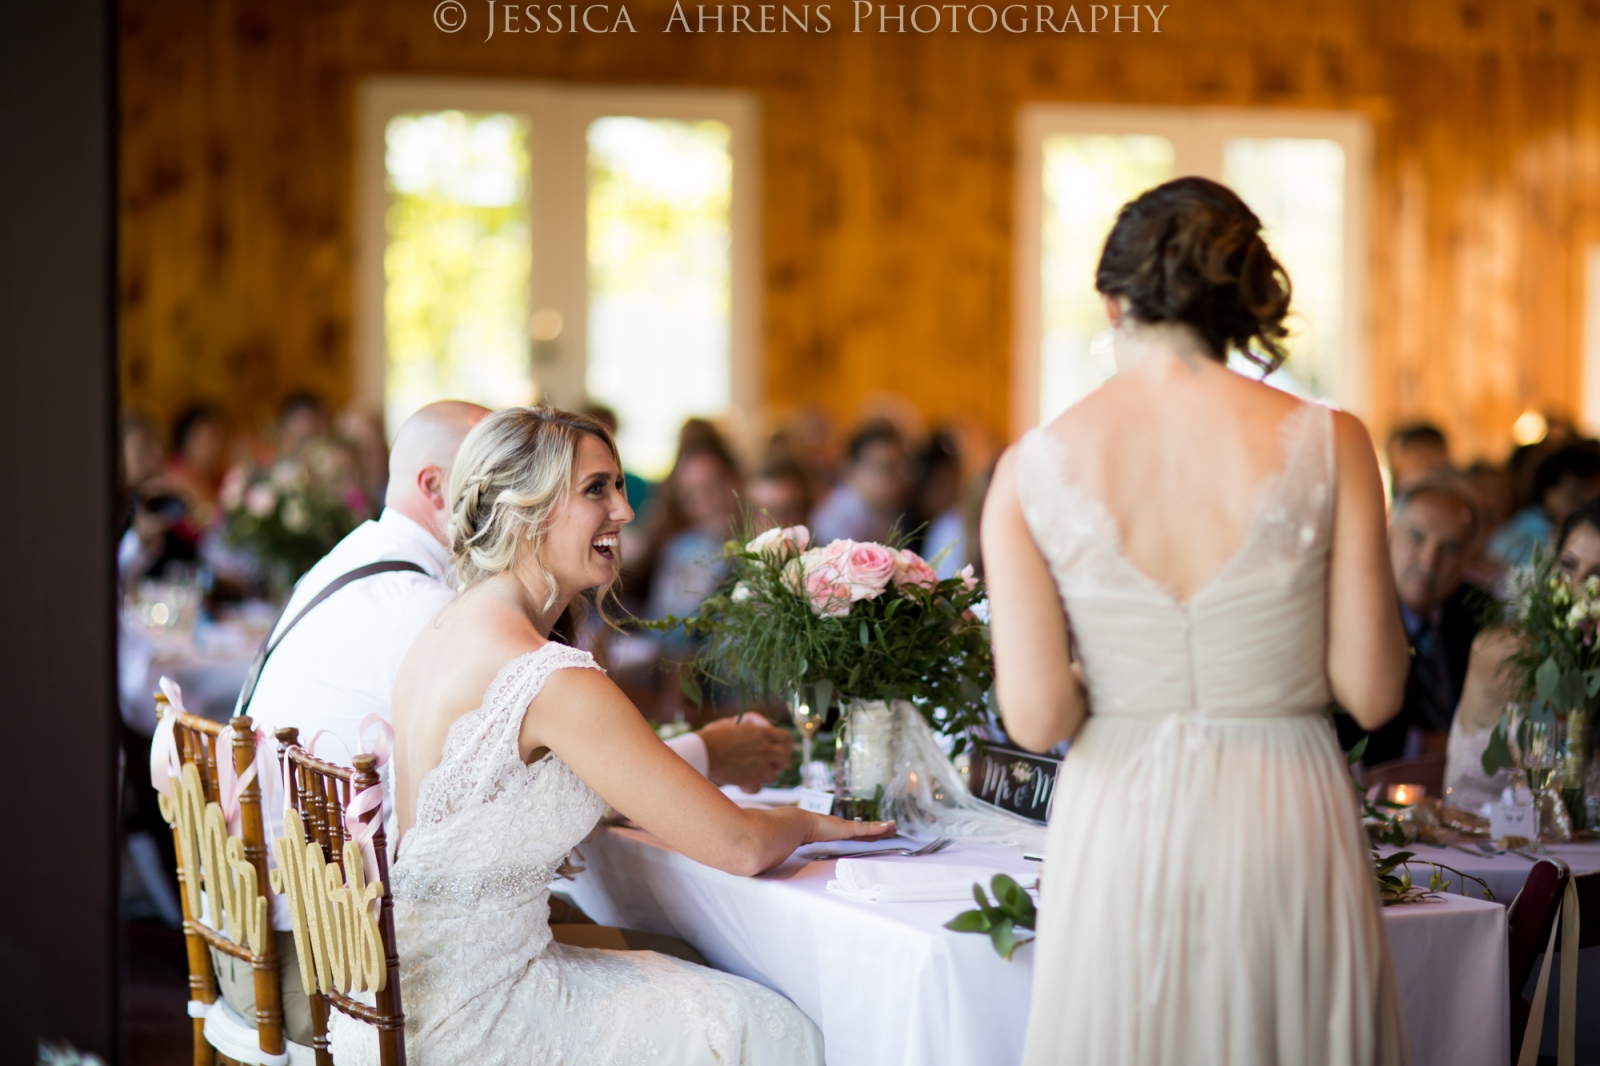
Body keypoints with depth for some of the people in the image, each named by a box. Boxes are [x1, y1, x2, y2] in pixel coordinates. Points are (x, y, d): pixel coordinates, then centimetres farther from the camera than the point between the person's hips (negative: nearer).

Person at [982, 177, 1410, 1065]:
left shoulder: (1032, 469, -5)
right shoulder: (1325, 444, -7)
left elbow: (1036, 718, -8)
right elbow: (1371, 694, -6)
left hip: (1116, 839, 1)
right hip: (1284, 823, -1)